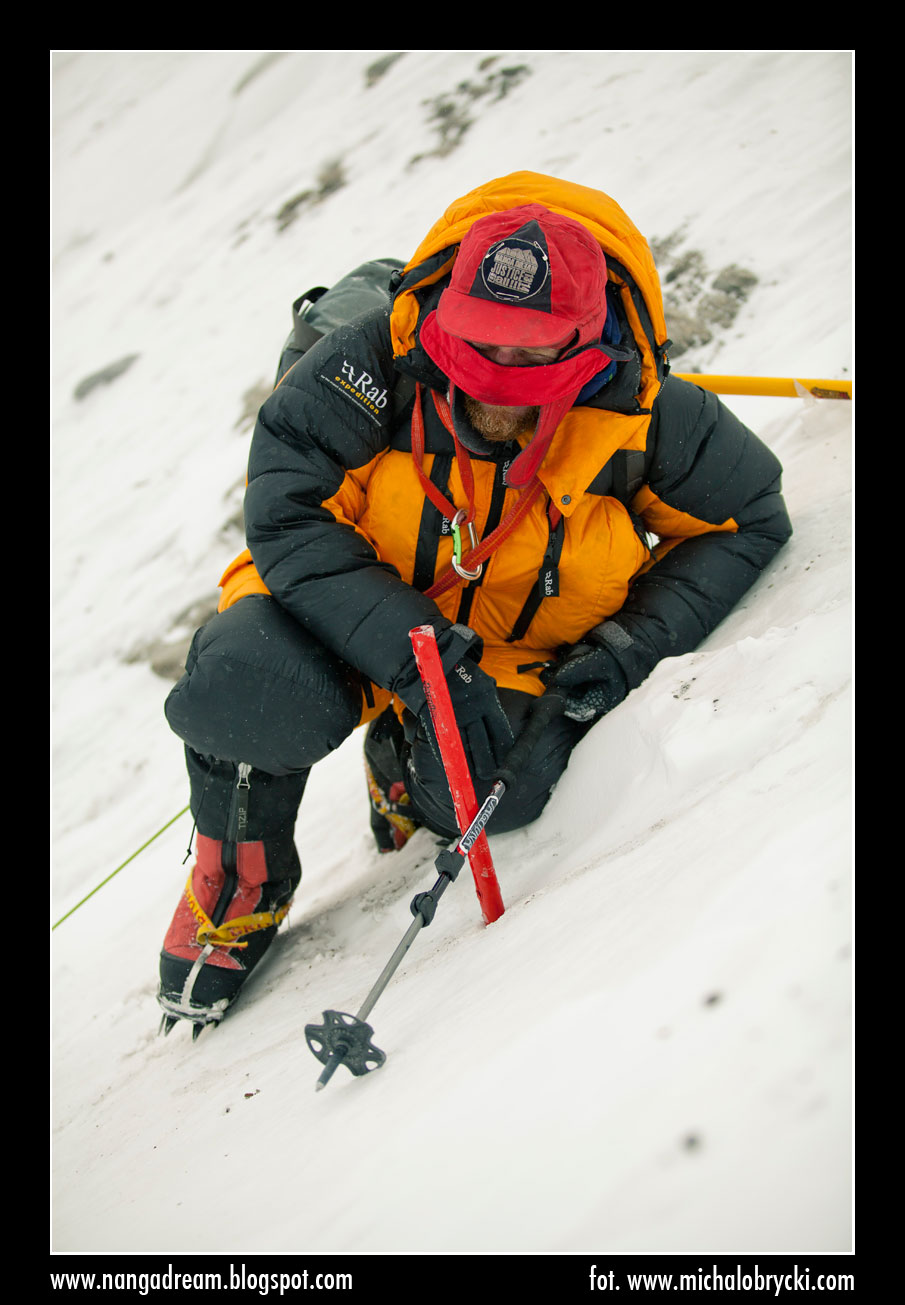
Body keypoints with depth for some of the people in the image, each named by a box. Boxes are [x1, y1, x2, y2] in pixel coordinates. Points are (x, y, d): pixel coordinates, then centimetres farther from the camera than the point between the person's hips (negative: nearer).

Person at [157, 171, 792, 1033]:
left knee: (493, 792, -29)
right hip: (346, 618, -2)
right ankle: (240, 874, 2)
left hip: (517, 657, 2)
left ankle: (408, 775, 14)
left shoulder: (639, 413, -18)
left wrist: (633, 644, -18)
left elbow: (745, 523, -3)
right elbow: (288, 515, -26)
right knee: (252, 690, -35)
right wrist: (416, 655, -37)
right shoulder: (378, 362, -24)